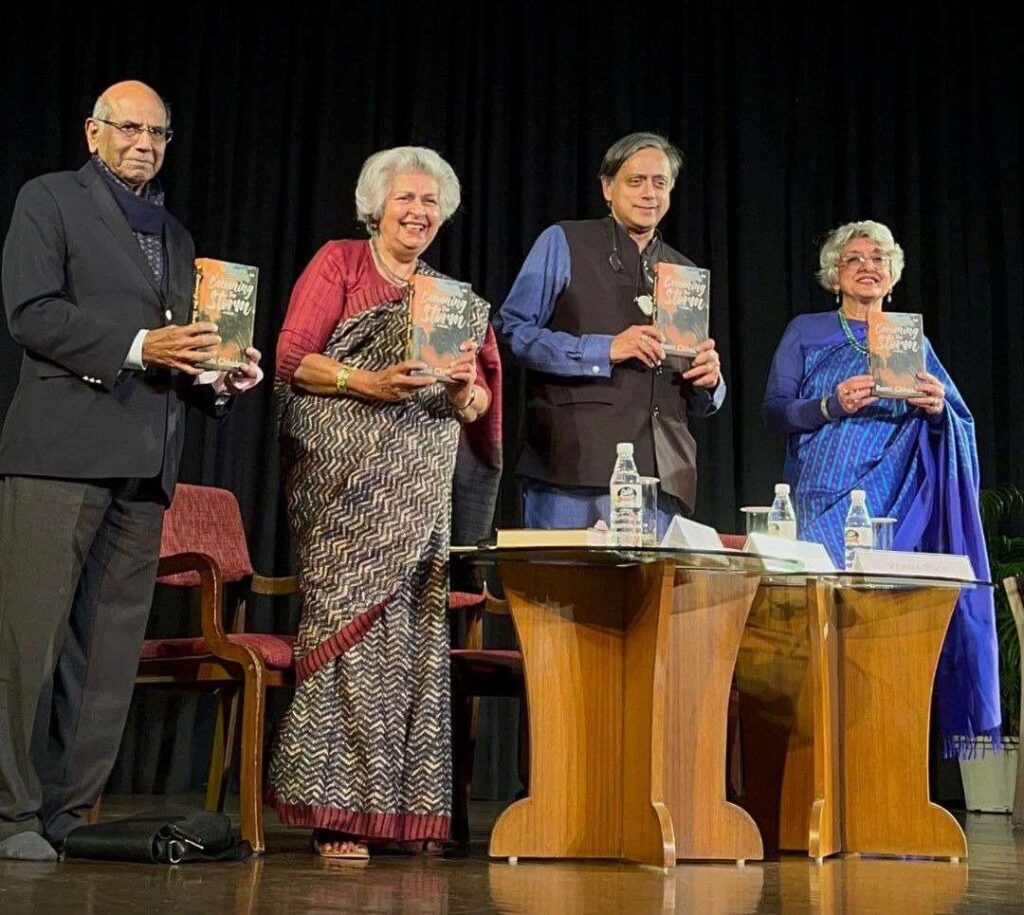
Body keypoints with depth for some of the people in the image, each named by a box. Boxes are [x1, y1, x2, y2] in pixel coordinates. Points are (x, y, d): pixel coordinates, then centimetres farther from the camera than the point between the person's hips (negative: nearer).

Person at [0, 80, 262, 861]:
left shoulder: (175, 233, 26)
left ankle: (71, 812, 8)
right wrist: (138, 346, -15)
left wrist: (218, 376, 5)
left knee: (113, 647, 3)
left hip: (145, 460, 6)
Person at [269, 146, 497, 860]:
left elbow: (480, 406, 17)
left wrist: (465, 389, -6)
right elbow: (292, 358, -3)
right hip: (348, 481, -4)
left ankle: (408, 806, 3)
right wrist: (369, 383, -16)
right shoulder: (338, 264, 7)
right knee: (352, 620, -10)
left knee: (418, 628, -1)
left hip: (423, 492, 5)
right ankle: (338, 806, -7)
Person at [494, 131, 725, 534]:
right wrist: (604, 350, -13)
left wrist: (709, 380, 2)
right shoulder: (563, 243, 7)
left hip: (663, 477, 5)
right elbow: (511, 331, -5)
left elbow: (701, 402, 26)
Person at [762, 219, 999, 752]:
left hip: (898, 504, 2)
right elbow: (774, 412, 3)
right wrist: (833, 404, -14)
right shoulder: (807, 332, 11)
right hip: (827, 502, -2)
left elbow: (961, 426, 11)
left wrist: (936, 409, -12)